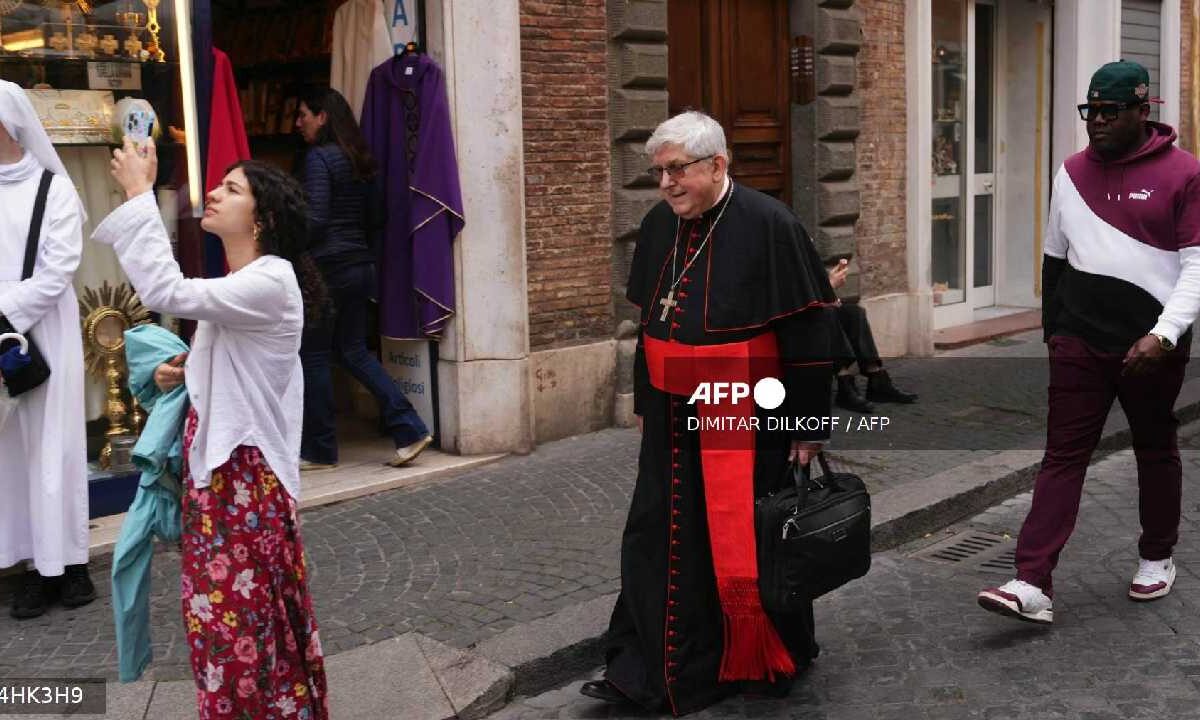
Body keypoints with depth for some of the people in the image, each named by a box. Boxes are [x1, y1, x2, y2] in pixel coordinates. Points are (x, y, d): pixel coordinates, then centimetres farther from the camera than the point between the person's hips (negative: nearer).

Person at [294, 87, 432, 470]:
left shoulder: (319, 157, -11)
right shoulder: (357, 159, 12)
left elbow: (314, 219, -18)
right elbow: (374, 219, 15)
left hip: (328, 268, -8)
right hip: (361, 266, 8)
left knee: (313, 356, 3)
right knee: (354, 351, 15)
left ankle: (319, 450, 10)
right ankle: (409, 427, 6)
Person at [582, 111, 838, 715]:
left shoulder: (768, 225, -14)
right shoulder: (658, 226, 5)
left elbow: (809, 333, -13)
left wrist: (809, 423, -12)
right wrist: (644, 402, 19)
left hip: (747, 421, -6)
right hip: (673, 419, 6)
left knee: (747, 545, 6)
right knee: (661, 540, 8)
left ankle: (769, 664, 29)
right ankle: (648, 670, 18)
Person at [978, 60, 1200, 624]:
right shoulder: (1072, 172, 8)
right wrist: (1053, 329, 19)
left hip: (1152, 345, -3)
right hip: (1080, 341, 3)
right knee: (1063, 456, -2)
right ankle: (1033, 584, -6)